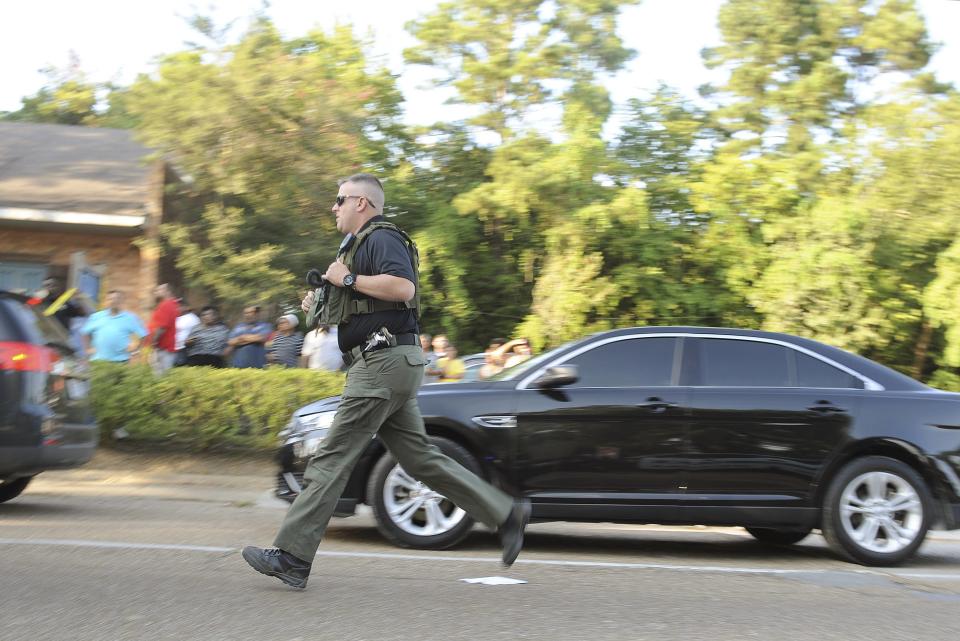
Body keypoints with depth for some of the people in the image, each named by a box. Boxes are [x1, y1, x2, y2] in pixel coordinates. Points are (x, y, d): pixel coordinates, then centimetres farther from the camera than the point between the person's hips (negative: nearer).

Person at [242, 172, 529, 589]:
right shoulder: (361, 244, 25)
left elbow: (403, 287, -25)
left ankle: (292, 555, -10)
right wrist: (322, 307, 16)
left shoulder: (382, 237, -7)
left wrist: (347, 278, -16)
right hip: (384, 365, 11)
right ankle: (506, 513, 11)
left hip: (384, 362, -11)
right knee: (420, 459, 10)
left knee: (332, 458, -11)